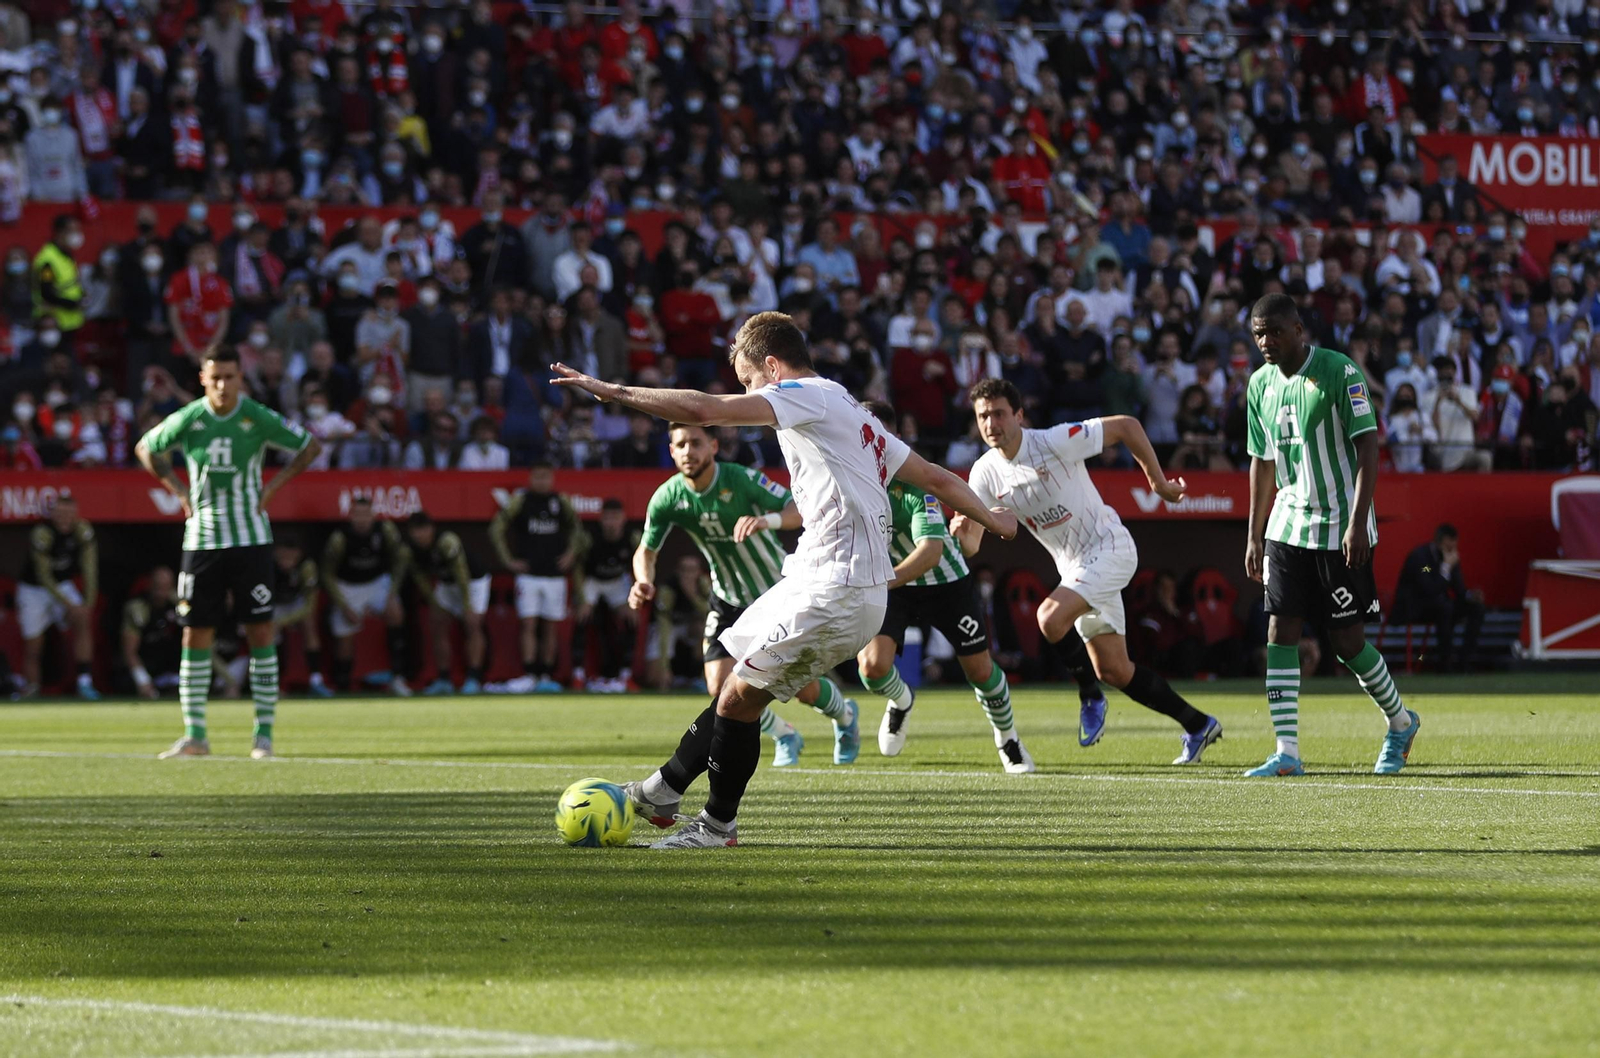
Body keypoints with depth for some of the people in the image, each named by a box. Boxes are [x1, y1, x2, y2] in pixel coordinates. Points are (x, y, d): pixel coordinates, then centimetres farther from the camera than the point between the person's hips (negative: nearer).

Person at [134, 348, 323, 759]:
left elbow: (309, 447, 6)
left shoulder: (258, 419, -6)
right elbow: (146, 449, 14)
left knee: (261, 633, -4)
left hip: (251, 539, -1)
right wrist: (180, 492, 5)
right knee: (195, 636, 0)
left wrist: (271, 488, -1)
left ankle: (264, 732, 3)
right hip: (201, 538, 1)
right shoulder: (187, 420, -3)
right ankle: (194, 736, 6)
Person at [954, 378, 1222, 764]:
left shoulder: (1055, 442, -19)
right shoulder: (986, 473, -3)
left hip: (1109, 548, -7)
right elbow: (971, 544, -3)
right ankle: (1198, 726, 21)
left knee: (1050, 617, -28)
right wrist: (962, 532, -28)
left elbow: (1126, 426, -12)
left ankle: (1090, 699, -5)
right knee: (1113, 670, 6)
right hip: (1074, 567, 7)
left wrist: (1158, 482, -7)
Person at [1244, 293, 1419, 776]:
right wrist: (1255, 536, 16)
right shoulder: (1261, 383, 8)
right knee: (1280, 631, -6)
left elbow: (1368, 448, -14)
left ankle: (1400, 723, 23)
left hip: (1339, 527, -5)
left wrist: (1357, 523, -21)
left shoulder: (1341, 372, -12)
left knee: (1346, 640, -1)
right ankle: (1287, 751, -5)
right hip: (1288, 524, 6)